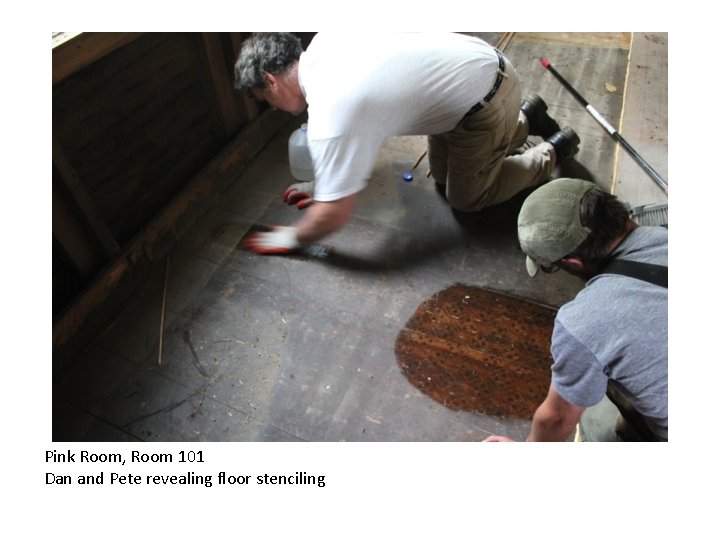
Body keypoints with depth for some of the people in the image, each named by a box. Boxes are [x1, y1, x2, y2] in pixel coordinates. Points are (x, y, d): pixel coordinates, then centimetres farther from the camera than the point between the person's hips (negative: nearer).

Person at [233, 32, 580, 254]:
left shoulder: (331, 113, -31)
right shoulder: (322, 45, -4)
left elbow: (334, 214, -25)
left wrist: (292, 238, -6)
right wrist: (326, 180, 15)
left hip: (486, 103, -8)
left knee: (466, 199, 9)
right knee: (443, 178, 22)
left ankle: (552, 152, 22)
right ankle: (526, 119, 33)